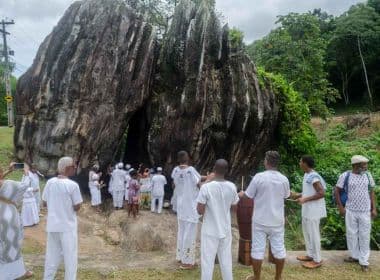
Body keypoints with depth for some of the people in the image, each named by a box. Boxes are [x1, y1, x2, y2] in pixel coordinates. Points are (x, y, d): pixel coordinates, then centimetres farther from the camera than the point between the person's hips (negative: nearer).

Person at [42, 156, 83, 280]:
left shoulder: (50, 182, -2)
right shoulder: (73, 185, -17)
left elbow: (45, 203, 6)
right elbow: (77, 207, -12)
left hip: (52, 225, 5)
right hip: (68, 226, -5)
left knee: (52, 255, 18)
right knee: (70, 256, 9)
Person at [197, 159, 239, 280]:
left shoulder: (206, 187, -17)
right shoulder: (232, 187, -5)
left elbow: (200, 211, -15)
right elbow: (234, 207, 7)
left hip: (210, 231, -4)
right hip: (225, 230, 4)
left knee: (207, 261, 6)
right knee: (226, 260, 16)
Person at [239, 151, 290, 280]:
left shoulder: (258, 177, -15)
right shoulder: (284, 179, -5)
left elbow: (247, 196, -7)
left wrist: (240, 194, 16)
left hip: (260, 221, -3)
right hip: (277, 221, 3)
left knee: (258, 249, 8)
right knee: (279, 249, 14)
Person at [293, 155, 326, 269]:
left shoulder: (313, 177, -22)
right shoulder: (307, 175, 8)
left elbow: (321, 193, -25)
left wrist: (305, 199, -24)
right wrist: (299, 195, 10)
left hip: (313, 210, -10)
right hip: (307, 209, 10)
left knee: (313, 234, 0)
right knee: (307, 232, 18)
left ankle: (317, 260, 13)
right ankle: (310, 255, 31)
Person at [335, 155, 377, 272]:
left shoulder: (368, 175, -1)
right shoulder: (345, 176, -9)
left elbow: (371, 192, 7)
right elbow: (337, 191, -1)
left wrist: (374, 209, 4)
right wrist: (340, 207, -3)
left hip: (365, 211, 1)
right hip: (350, 211, -1)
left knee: (364, 235, 5)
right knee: (351, 234, 9)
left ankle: (364, 261, 15)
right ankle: (355, 256, 27)